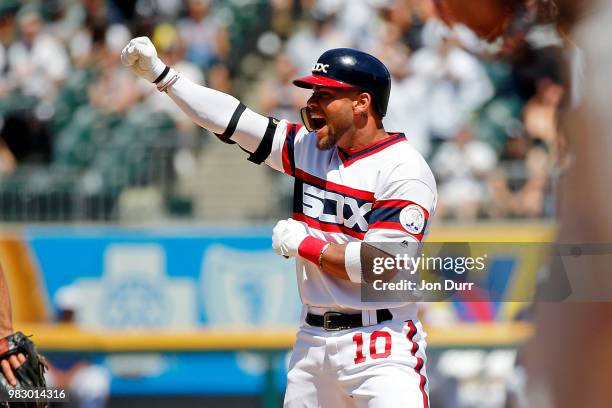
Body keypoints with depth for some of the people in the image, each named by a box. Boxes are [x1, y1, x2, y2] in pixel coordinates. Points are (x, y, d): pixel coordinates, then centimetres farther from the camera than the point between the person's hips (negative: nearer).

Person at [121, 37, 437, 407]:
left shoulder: (405, 171, -11)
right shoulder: (310, 148, 11)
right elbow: (230, 119, 11)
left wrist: (304, 244, -9)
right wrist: (159, 73, 6)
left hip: (381, 347, -7)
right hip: (313, 342, 7)